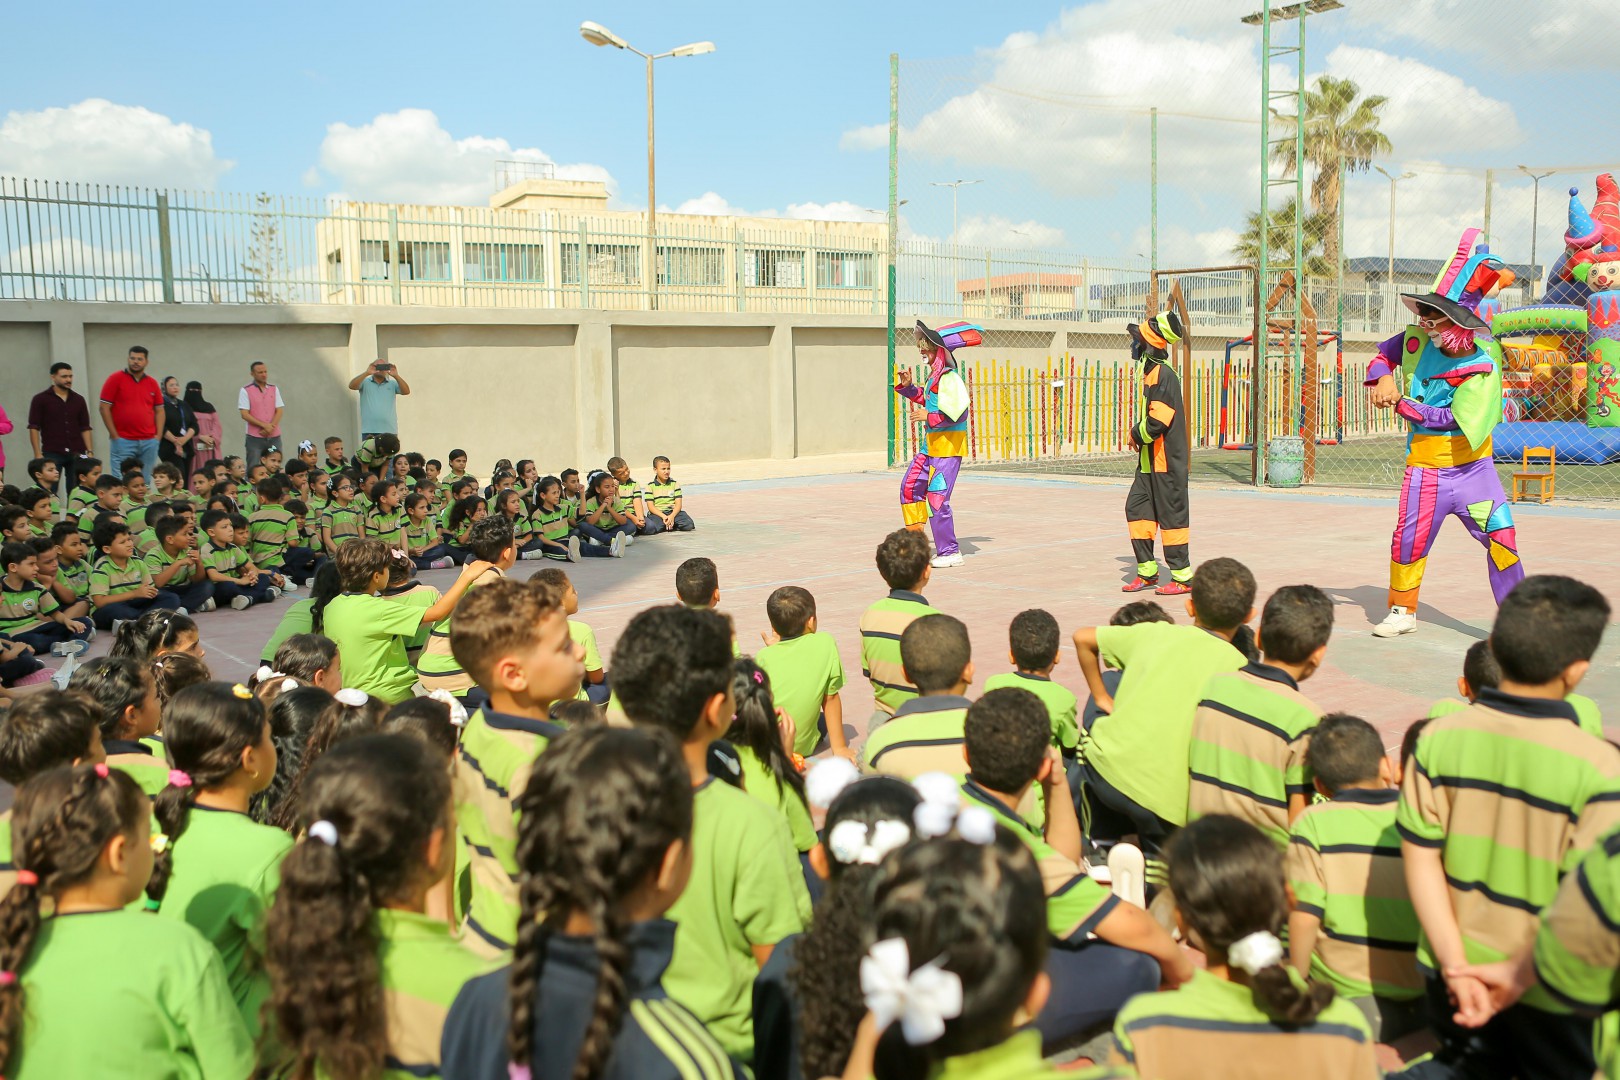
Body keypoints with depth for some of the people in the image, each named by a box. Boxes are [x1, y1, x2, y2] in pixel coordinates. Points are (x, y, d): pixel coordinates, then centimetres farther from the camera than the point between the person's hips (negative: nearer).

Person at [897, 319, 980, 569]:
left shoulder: (949, 378, -17)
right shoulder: (935, 375, 14)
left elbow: (958, 411, -27)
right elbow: (925, 398, 31)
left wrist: (929, 417, -22)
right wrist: (907, 386, 16)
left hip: (948, 445, -10)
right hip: (931, 444, 10)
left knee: (936, 498, -11)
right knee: (910, 487, 17)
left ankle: (950, 552, -3)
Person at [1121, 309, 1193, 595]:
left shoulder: (1164, 375, -19)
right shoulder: (1150, 372, 12)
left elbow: (1157, 422, -24)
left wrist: (1136, 434, -7)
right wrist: (1138, 435, 6)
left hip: (1167, 462, -10)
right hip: (1149, 460, 10)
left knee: (1171, 515, -2)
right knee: (1136, 508, 10)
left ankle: (1182, 577, 8)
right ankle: (1147, 572, 19)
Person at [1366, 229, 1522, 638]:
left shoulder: (1483, 365, -16)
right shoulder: (1416, 339, -3)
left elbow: (1454, 419, -21)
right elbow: (1383, 353, 16)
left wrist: (1403, 406, -17)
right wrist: (1384, 378, -6)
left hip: (1473, 467, -3)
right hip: (1426, 469, 3)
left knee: (1501, 537, -9)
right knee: (1408, 540, -1)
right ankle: (1402, 612, 19)